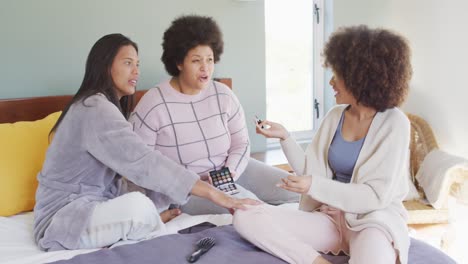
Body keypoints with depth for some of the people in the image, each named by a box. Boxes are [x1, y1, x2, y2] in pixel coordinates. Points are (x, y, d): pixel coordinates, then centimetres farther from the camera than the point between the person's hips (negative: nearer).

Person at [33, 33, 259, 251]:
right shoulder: (96, 109, -20)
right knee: (138, 205, -32)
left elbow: (128, 163, 5)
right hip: (62, 217, -9)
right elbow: (143, 161, -31)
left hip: (92, 205, 9)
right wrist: (213, 193, -34)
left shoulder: (104, 106, 12)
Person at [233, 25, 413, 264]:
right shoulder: (335, 116, 8)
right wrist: (284, 137, -3)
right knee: (245, 218, -16)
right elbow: (312, 171, 9)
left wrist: (315, 186, -20)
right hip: (331, 216, 7)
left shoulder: (393, 124, -9)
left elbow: (377, 197, -14)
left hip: (375, 220, -6)